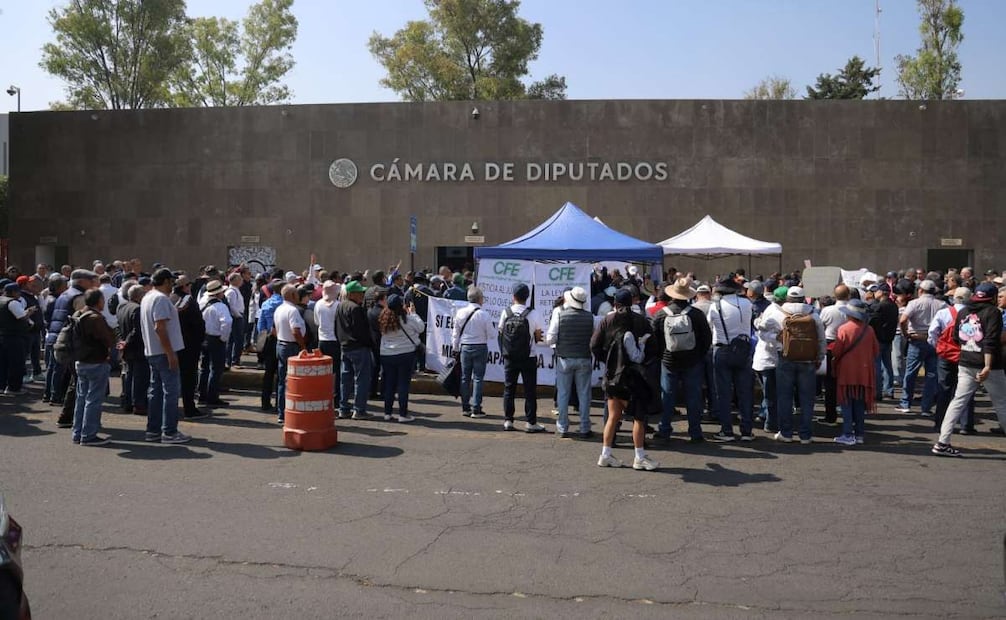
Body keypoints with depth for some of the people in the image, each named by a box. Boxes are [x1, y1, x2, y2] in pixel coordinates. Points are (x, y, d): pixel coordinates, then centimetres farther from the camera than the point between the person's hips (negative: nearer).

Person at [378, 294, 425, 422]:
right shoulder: (407, 318, -16)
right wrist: (413, 313, 6)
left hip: (386, 355, 5)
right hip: (406, 354, -5)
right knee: (404, 384, 2)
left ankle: (387, 413, 17)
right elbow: (421, 327, -5)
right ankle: (403, 414, 3)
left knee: (389, 384, 13)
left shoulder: (383, 318, -2)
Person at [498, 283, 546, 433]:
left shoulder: (506, 312, -4)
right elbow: (538, 337, -4)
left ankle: (508, 420, 12)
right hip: (528, 357, -2)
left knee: (509, 389, 11)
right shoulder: (531, 314, -10)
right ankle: (531, 422, 5)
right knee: (530, 390, 4)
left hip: (509, 357, 2)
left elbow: (501, 332, 4)